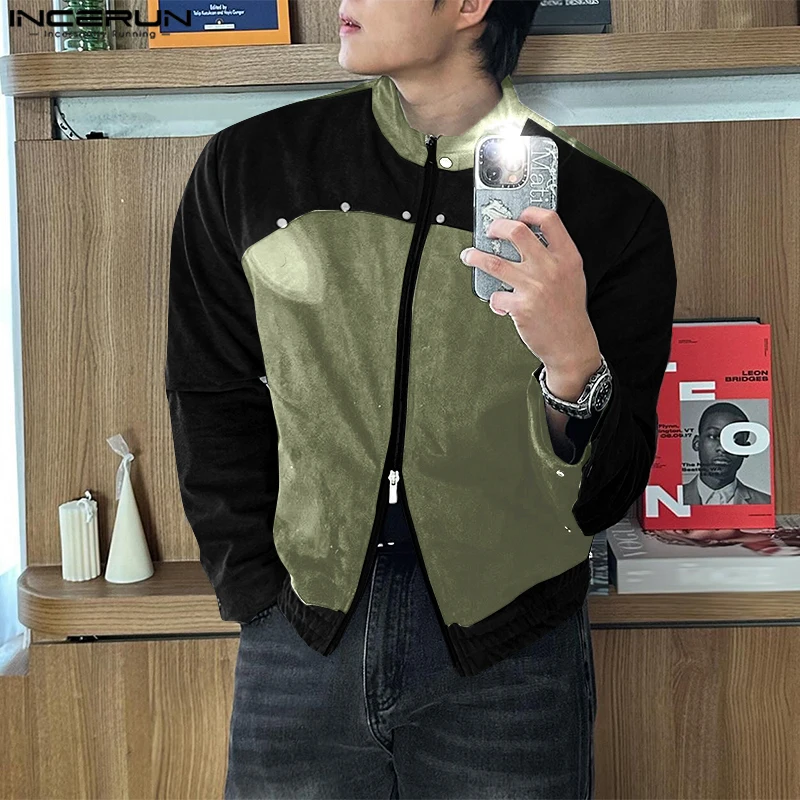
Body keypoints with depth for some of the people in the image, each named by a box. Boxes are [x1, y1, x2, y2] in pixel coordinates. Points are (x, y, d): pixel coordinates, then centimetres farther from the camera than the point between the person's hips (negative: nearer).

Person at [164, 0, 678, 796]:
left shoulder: (610, 214, -7)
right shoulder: (245, 169, -2)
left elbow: (601, 499, -6)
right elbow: (213, 406, 7)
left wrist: (573, 362, -25)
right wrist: (261, 599, 0)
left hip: (506, 662, -1)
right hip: (299, 643, 2)